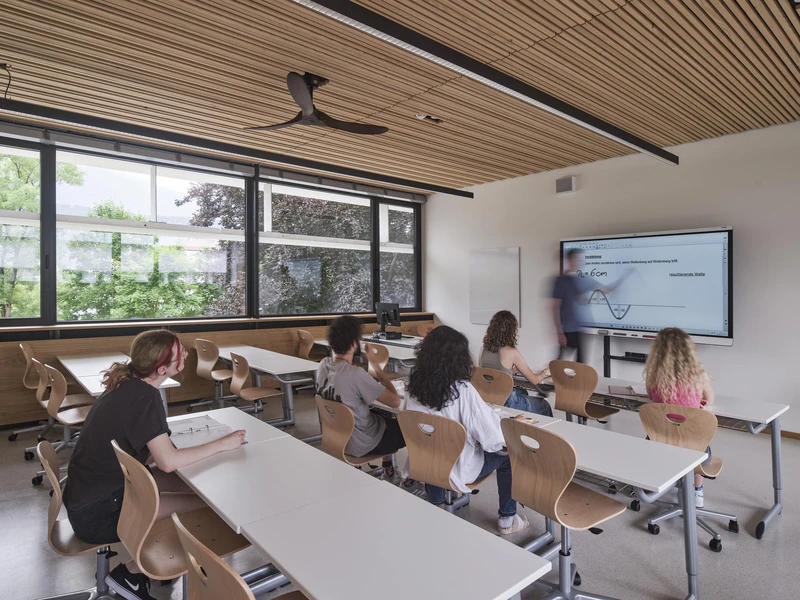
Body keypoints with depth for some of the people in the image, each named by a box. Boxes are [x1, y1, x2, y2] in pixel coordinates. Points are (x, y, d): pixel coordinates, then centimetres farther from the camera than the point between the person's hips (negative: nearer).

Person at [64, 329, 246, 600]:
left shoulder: (129, 385, 1)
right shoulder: (144, 397, -26)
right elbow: (168, 462, -30)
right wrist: (222, 444, -20)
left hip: (96, 491, 8)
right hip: (97, 514, -8)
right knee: (205, 506, -9)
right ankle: (130, 572, 8)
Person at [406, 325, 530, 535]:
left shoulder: (414, 386, -12)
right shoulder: (462, 390, -28)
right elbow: (494, 439, -24)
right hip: (456, 469, -4)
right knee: (507, 455, 15)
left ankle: (436, 507, 39)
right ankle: (507, 519, 27)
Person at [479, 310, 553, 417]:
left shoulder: (484, 349, -2)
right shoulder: (512, 352, -18)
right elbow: (534, 380, -7)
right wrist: (546, 372, 12)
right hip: (506, 402, -6)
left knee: (522, 392, 35)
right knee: (544, 406, 19)